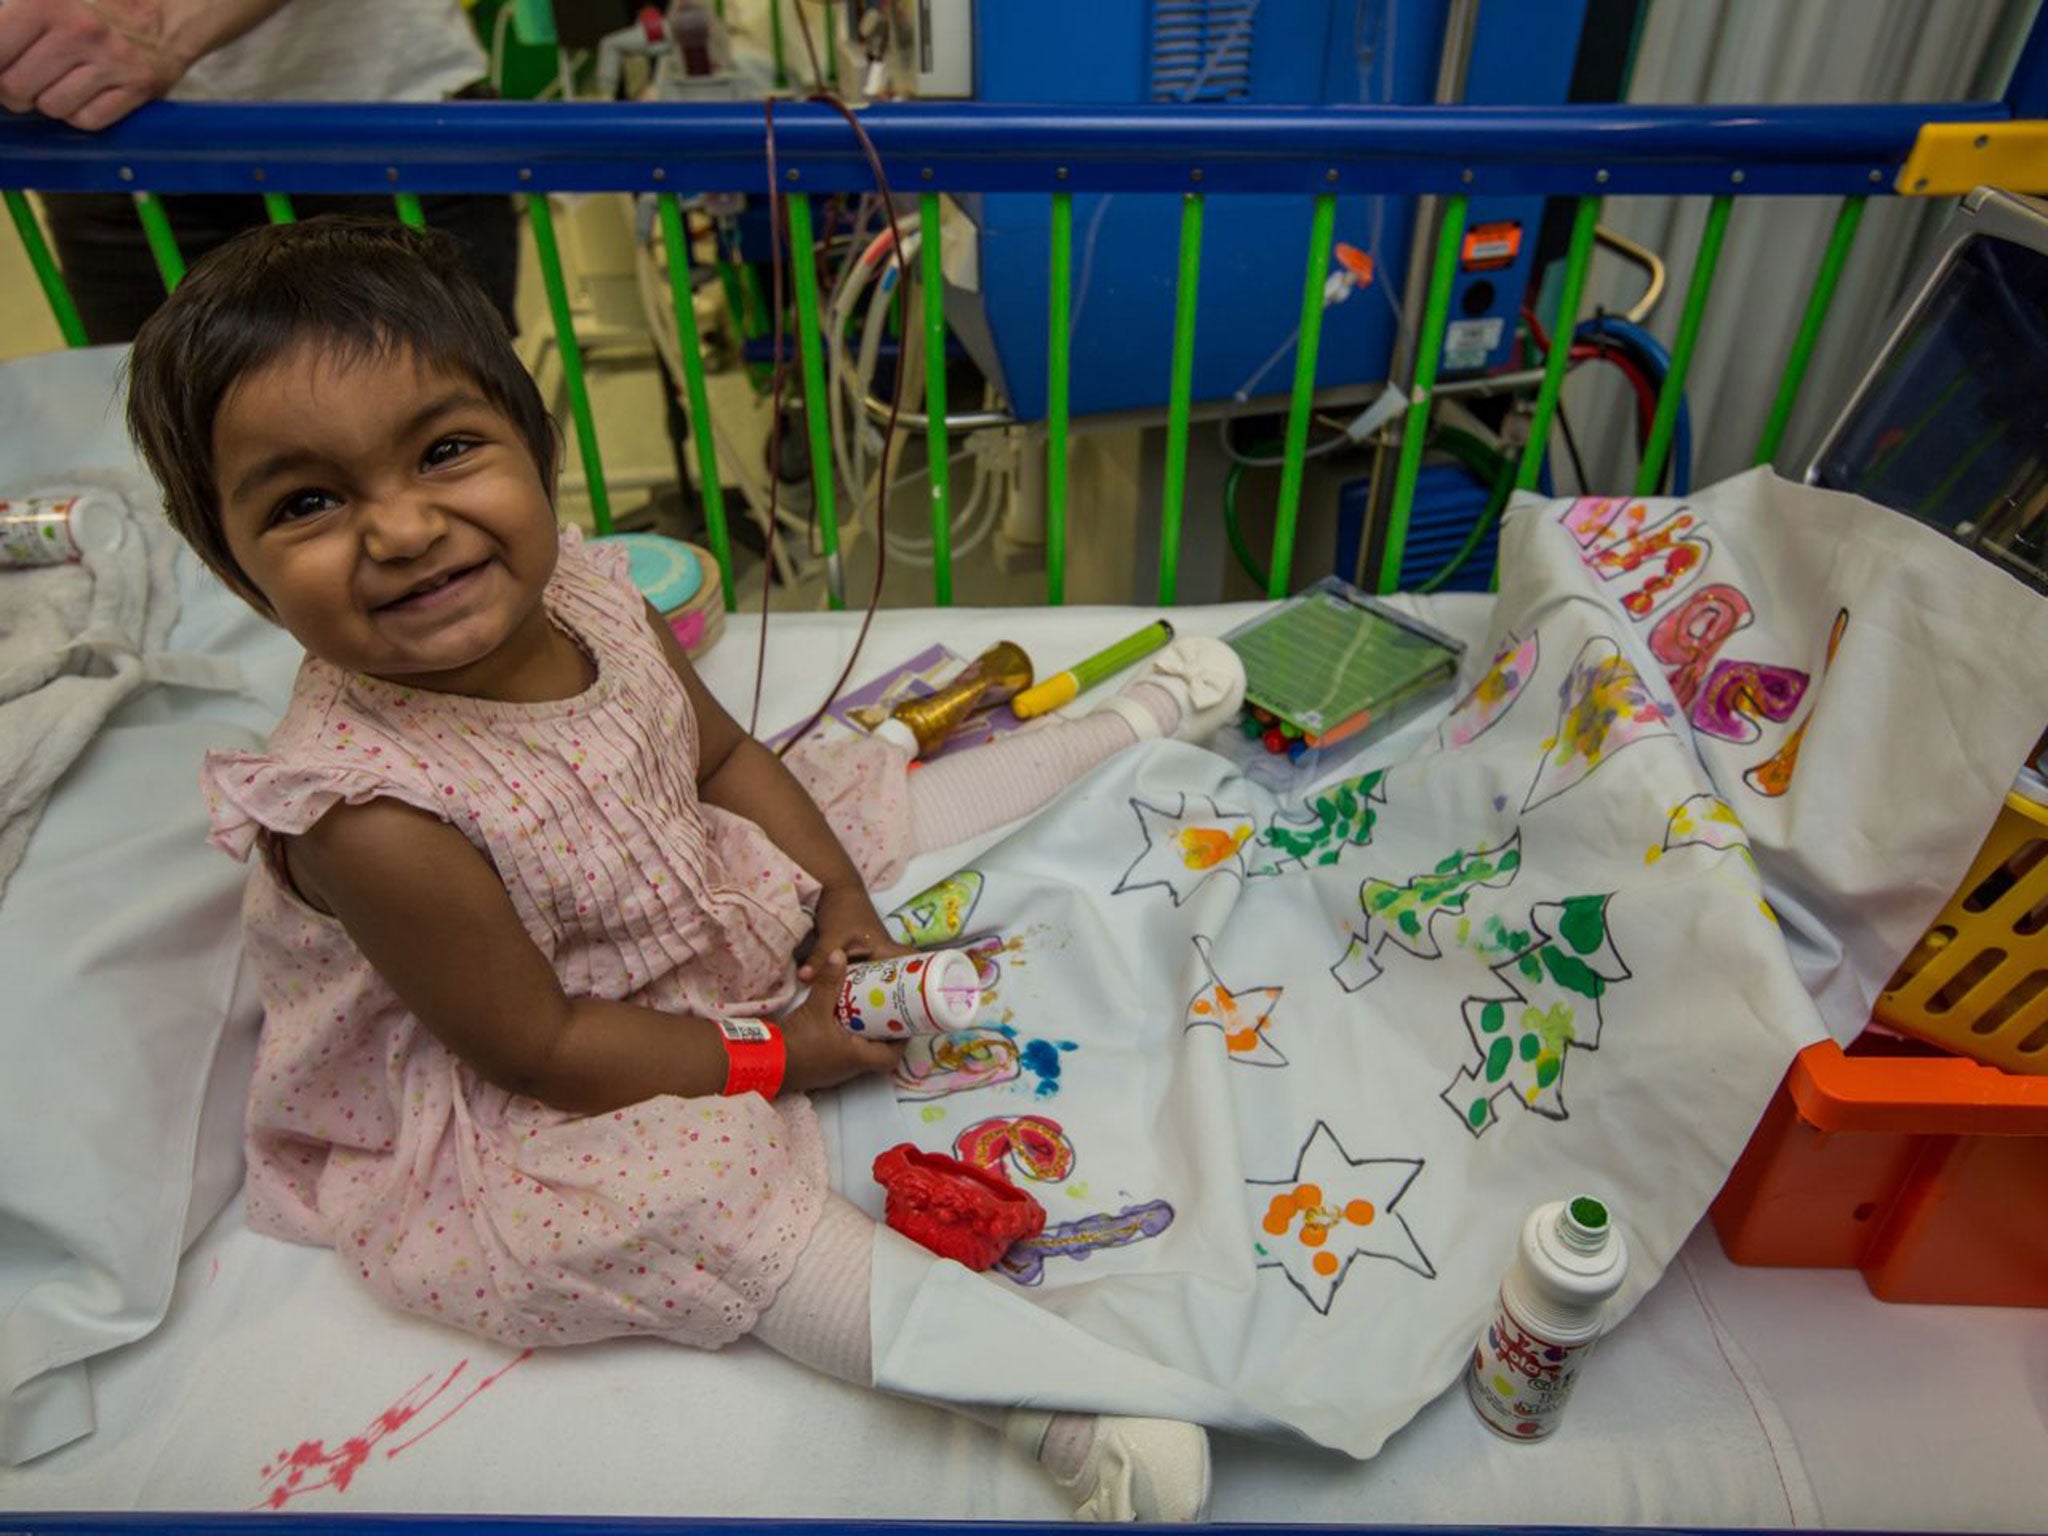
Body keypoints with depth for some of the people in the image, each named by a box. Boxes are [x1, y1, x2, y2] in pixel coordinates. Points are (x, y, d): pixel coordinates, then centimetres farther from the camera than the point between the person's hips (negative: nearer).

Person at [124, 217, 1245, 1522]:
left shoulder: (589, 594, -17)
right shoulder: (369, 816, -37)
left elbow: (724, 753, 1)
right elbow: (540, 1049, -27)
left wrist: (839, 894, -8)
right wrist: (773, 1056, -19)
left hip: (702, 894, 7)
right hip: (516, 1105, -6)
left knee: (876, 806, 10)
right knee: (702, 1193, -29)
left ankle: (1129, 725, 30)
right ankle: (1049, 1395, -28)